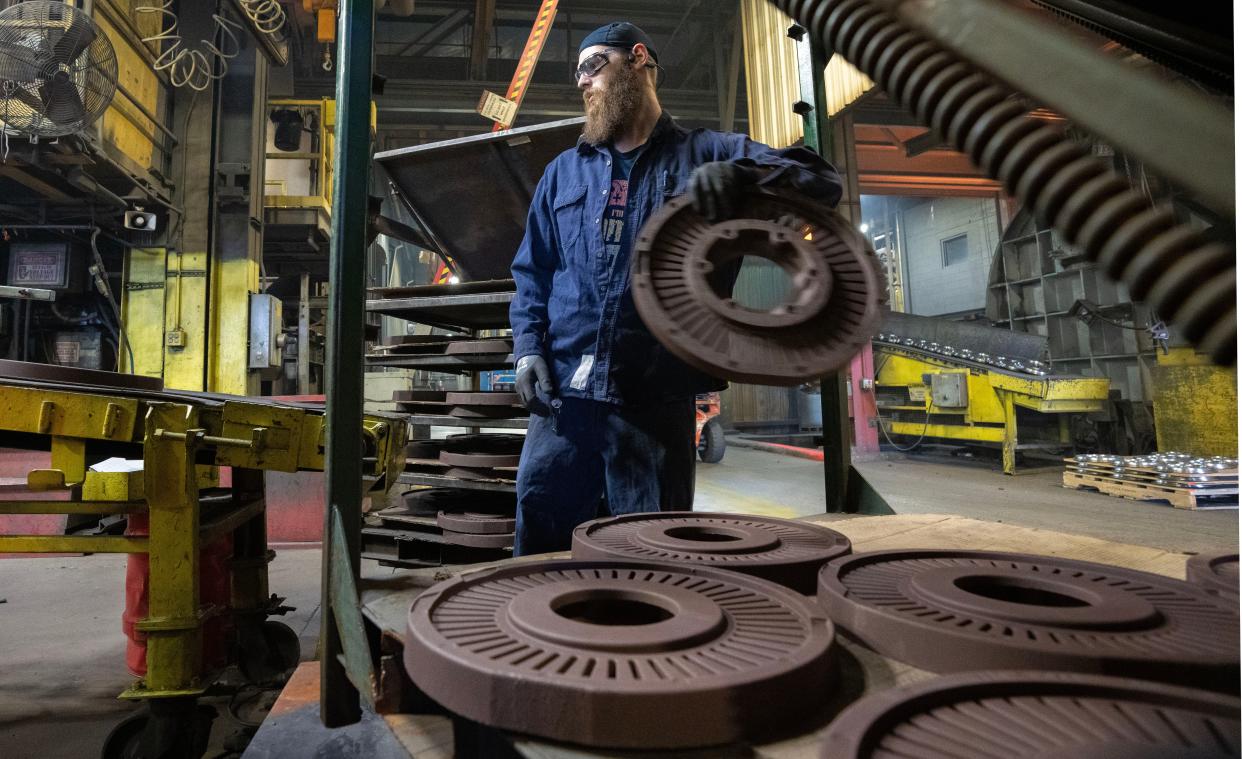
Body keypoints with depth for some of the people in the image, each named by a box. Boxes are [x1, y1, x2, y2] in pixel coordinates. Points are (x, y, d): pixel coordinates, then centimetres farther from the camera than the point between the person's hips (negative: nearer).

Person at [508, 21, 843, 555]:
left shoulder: (706, 154, 9)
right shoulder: (563, 172, 20)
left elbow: (821, 182, 1)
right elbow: (531, 271, 20)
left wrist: (741, 174, -19)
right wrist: (528, 347, 3)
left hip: (657, 402, -3)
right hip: (562, 395, 3)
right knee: (537, 552, 9)